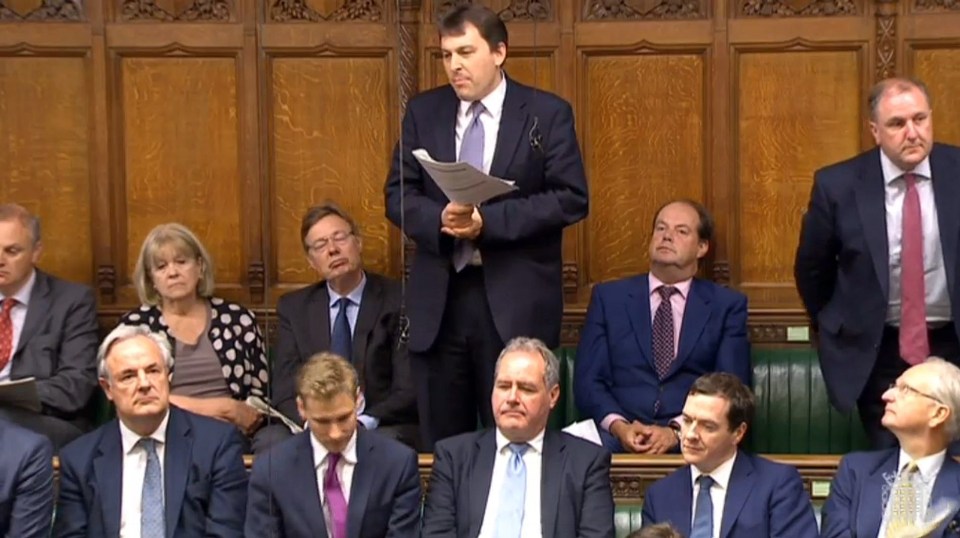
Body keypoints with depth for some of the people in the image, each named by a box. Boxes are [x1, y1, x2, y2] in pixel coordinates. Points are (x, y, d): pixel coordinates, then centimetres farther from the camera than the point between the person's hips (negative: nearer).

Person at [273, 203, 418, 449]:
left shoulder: (398, 302, 2)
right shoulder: (294, 308, 12)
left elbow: (409, 391, -3)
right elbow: (286, 393, 5)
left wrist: (362, 423, -21)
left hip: (382, 428, -2)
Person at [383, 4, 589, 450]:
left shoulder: (547, 113, 1)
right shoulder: (423, 111, 11)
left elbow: (571, 198, -6)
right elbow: (398, 194, 9)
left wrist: (488, 220, -16)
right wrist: (438, 218, -14)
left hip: (516, 300, -3)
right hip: (438, 298, 3)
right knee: (441, 442, 6)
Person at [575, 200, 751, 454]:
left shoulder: (727, 305, 13)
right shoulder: (608, 297, 15)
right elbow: (587, 381, 9)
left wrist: (677, 432, -13)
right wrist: (619, 426, -12)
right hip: (621, 436, 1)